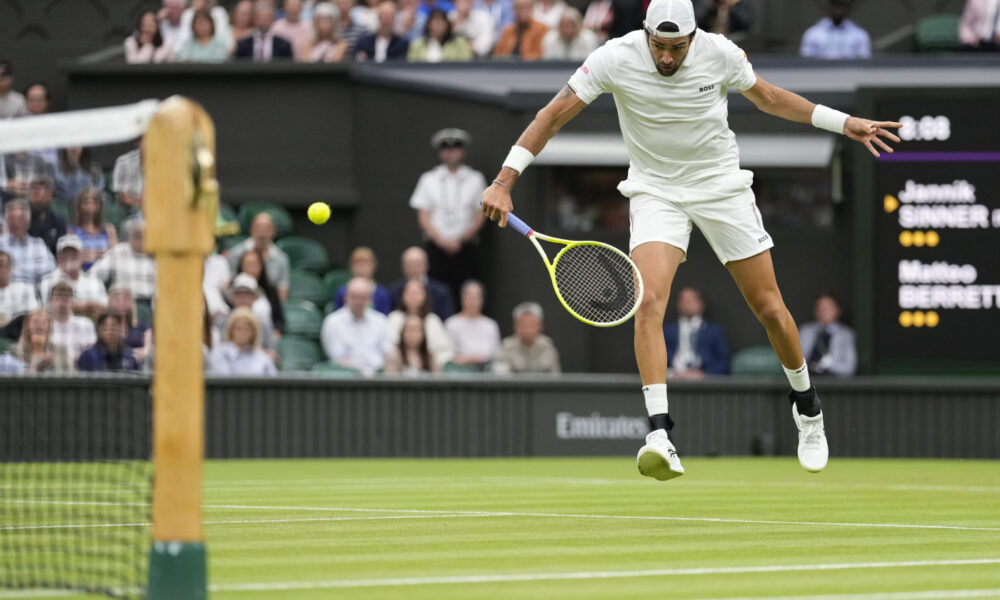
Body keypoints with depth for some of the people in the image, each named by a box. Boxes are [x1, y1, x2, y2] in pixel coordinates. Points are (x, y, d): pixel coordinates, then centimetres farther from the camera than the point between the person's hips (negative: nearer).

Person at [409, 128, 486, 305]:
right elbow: (423, 217, 6)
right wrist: (442, 241, -7)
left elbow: (480, 216, 5)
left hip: (466, 247, 0)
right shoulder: (429, 180, 9)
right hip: (436, 247, 0)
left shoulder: (475, 179, 8)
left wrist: (460, 240, -8)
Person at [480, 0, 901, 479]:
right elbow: (552, 117, -14)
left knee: (770, 309, 4)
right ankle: (660, 435, -29)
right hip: (655, 192, -1)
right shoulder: (615, 58, -18)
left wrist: (843, 123, 7)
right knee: (649, 302, -24)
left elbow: (768, 97, 7)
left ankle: (806, 403, 32)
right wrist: (503, 182, -21)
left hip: (721, 186, 1)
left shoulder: (720, 53, -13)